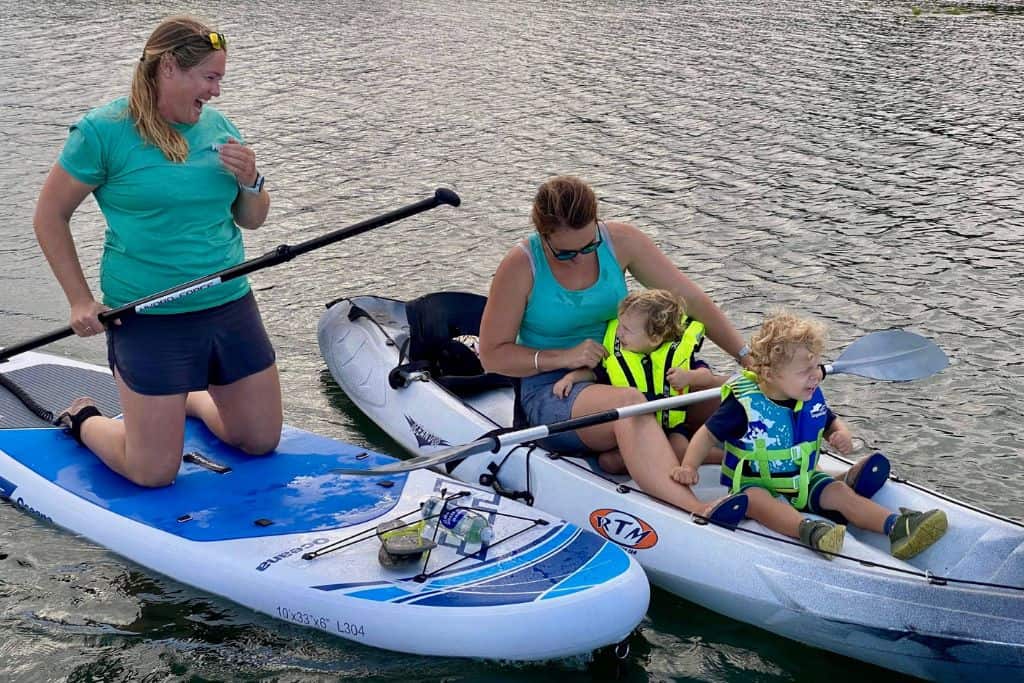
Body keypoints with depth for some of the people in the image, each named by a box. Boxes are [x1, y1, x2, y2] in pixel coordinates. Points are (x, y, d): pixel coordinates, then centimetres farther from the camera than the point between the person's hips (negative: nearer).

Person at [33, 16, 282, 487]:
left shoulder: (218, 126, 5)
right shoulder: (102, 131, -10)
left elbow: (252, 220, 12)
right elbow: (49, 217, -2)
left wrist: (250, 181, -9)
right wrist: (80, 301, -6)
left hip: (230, 307, 5)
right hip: (149, 319, -5)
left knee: (262, 441, 12)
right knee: (155, 473, -2)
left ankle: (189, 398, 40)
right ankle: (83, 420, 28)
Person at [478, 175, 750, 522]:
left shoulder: (621, 240, -4)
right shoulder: (521, 266, -11)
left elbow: (692, 299, 1)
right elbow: (492, 355, -6)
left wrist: (747, 357, -4)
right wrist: (562, 357, -18)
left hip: (617, 375, 5)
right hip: (551, 391, -5)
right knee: (629, 403, -39)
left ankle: (623, 454, -26)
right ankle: (696, 509, -59)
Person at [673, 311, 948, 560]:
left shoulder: (812, 398, -2)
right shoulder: (745, 405, -18)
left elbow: (831, 423, 19)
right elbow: (709, 435, -8)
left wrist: (843, 436, -5)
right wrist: (688, 466, -23)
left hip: (803, 483, 6)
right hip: (754, 484, -6)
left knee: (840, 492, -16)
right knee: (755, 499, -37)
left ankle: (896, 525, -31)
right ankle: (807, 530, -64)